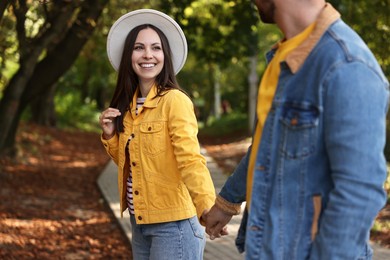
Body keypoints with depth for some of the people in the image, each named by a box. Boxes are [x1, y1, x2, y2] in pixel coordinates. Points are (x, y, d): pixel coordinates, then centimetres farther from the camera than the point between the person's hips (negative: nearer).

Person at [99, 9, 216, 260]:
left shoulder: (175, 101, -14)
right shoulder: (127, 106, 8)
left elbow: (191, 159, -24)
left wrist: (209, 209, -38)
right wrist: (110, 135, -1)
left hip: (173, 223, -7)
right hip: (140, 222, 7)